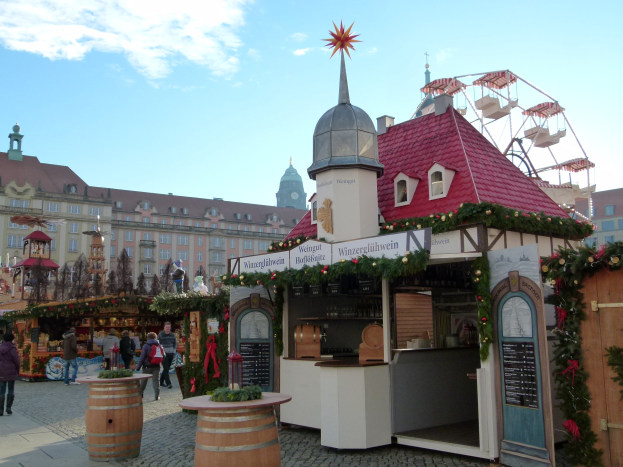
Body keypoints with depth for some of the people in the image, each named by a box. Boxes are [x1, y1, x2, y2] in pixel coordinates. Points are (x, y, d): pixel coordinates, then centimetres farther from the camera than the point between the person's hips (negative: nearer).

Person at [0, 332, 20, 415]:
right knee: (11, 390, 10)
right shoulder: (12, 349, -11)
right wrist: (18, 371, 5)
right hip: (11, 372, -3)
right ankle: (8, 408, 5)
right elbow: (16, 361, -10)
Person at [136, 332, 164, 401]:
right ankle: (157, 396, -3)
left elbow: (142, 357, -10)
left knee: (143, 381, 12)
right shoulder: (159, 345, 5)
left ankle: (140, 394, 23)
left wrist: (138, 366, -6)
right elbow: (163, 356, 10)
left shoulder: (146, 346, -8)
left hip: (147, 367, -3)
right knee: (155, 380, 4)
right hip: (156, 366, 3)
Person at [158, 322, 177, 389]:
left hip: (171, 354, 5)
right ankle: (168, 383, -13)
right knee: (166, 369, -11)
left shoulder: (172, 335, 9)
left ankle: (161, 381, 24)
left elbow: (175, 344, 19)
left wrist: (174, 352, 9)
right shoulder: (160, 335, -6)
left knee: (166, 369, 11)